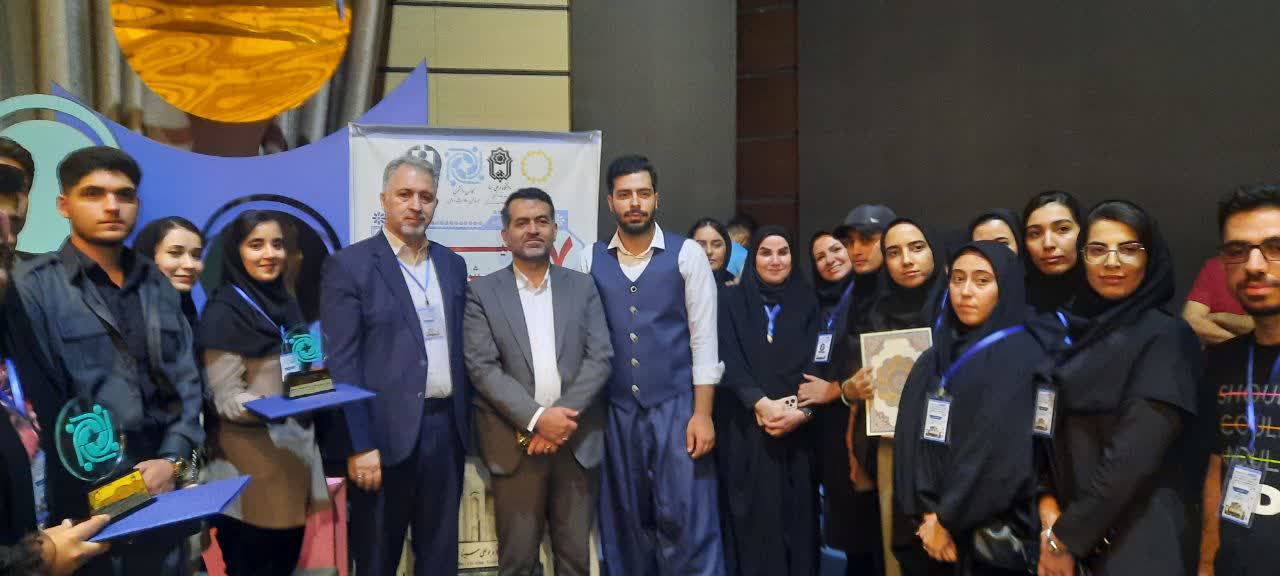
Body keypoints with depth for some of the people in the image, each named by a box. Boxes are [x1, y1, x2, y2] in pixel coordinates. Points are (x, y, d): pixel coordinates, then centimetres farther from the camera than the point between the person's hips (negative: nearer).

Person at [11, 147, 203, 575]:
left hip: (162, 487, 5)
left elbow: (186, 381, 8)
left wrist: (173, 460, -4)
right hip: (85, 496, -4)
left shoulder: (157, 284, 9)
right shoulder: (32, 286, -7)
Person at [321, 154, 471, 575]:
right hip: (386, 431, -5)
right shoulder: (349, 265, -6)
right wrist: (359, 445, -15)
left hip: (446, 426, 5)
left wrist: (467, 423, 11)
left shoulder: (452, 264, 10)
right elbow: (341, 364, -11)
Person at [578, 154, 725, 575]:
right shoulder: (591, 260, 6)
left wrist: (702, 414, -9)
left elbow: (704, 337, -4)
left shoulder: (687, 254, -1)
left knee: (688, 524, -1)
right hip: (616, 411, 3)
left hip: (676, 407, -2)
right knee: (626, 524, 12)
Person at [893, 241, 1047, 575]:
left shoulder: (1023, 358, -9)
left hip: (992, 538, -5)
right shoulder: (934, 360, 8)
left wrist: (948, 521, -13)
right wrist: (927, 514, -11)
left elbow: (1007, 452, -17)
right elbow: (912, 441, 1)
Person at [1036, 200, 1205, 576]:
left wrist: (1067, 538, -15)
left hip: (1140, 538, -6)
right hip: (1074, 527, 6)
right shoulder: (1078, 333, 7)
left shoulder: (1166, 336, -11)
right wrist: (1048, 504, -10)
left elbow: (1136, 451, -18)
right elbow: (1051, 431, 6)